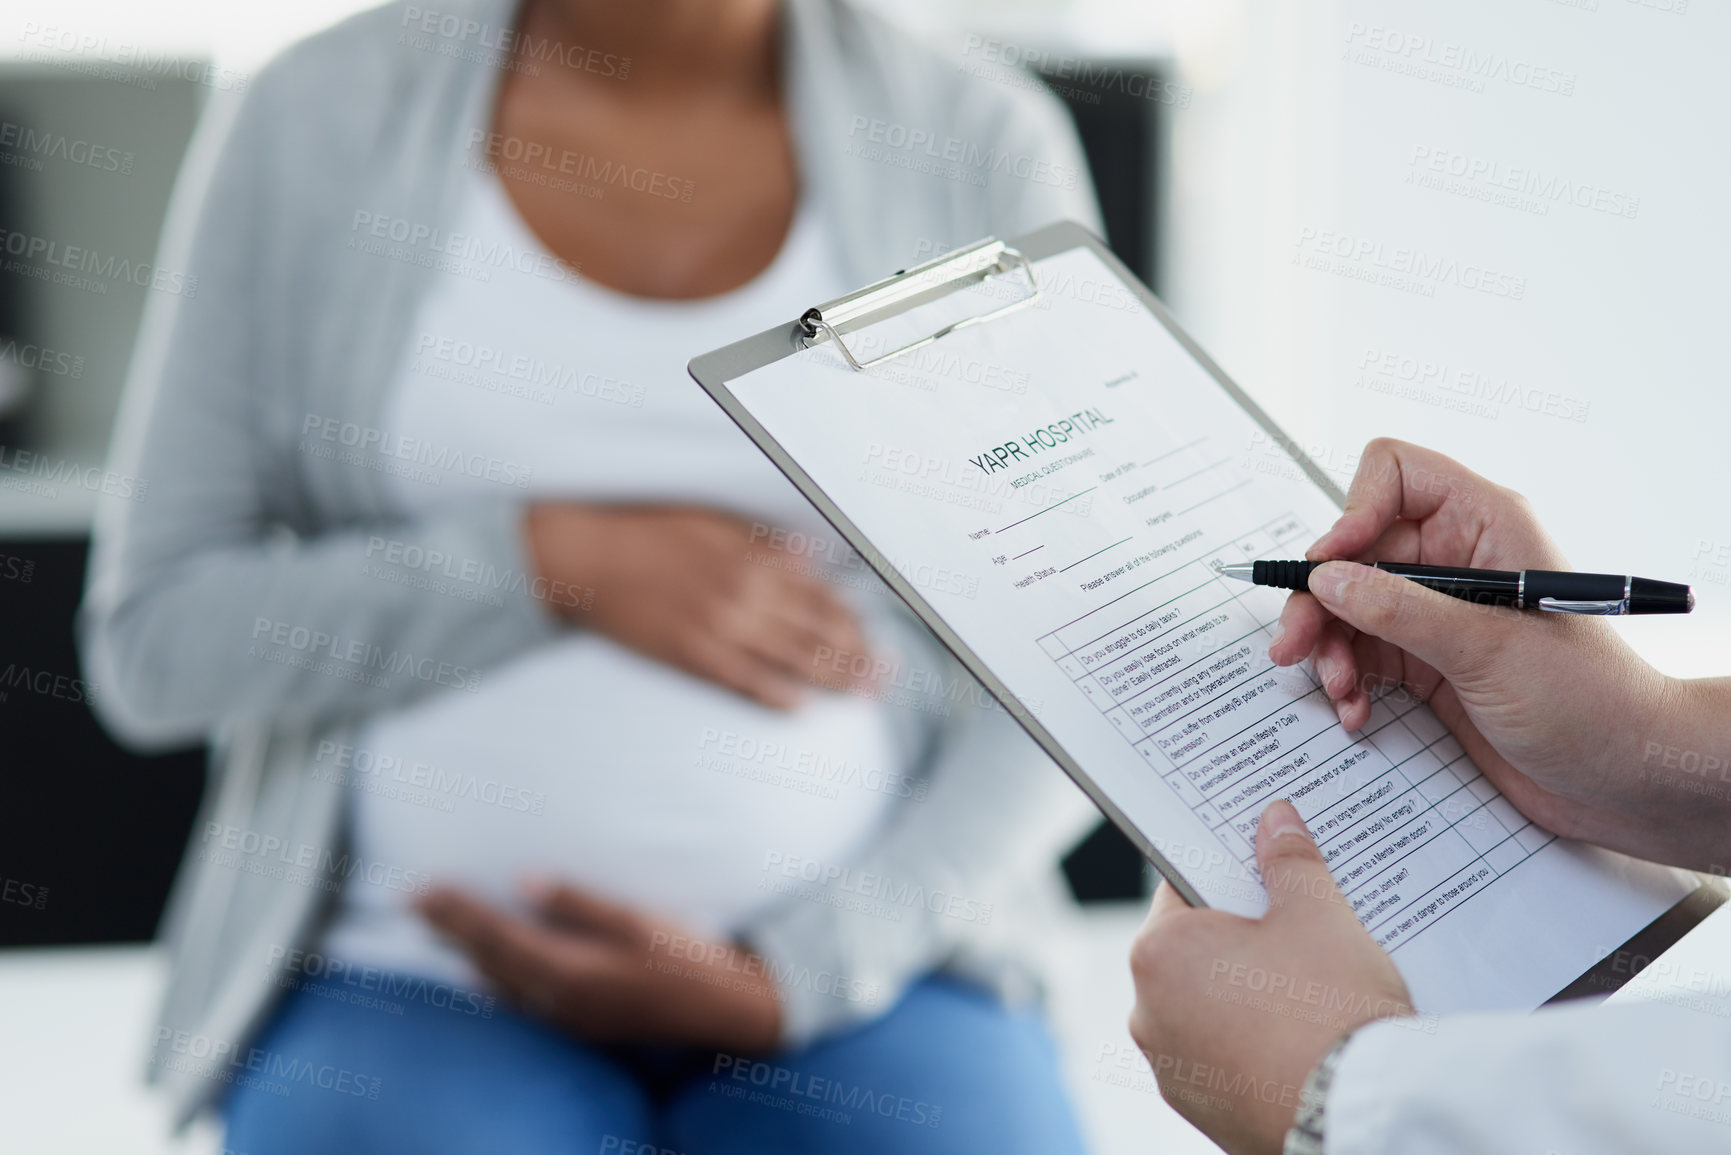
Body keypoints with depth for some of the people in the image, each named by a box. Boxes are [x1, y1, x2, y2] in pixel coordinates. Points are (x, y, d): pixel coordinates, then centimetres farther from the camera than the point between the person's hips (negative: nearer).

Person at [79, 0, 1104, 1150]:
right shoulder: (309, 121, 0)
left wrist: (787, 982, -10)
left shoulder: (988, 150, -1)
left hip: (860, 971, 1)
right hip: (407, 971, 0)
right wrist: (554, 558, -13)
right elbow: (155, 642, -1)